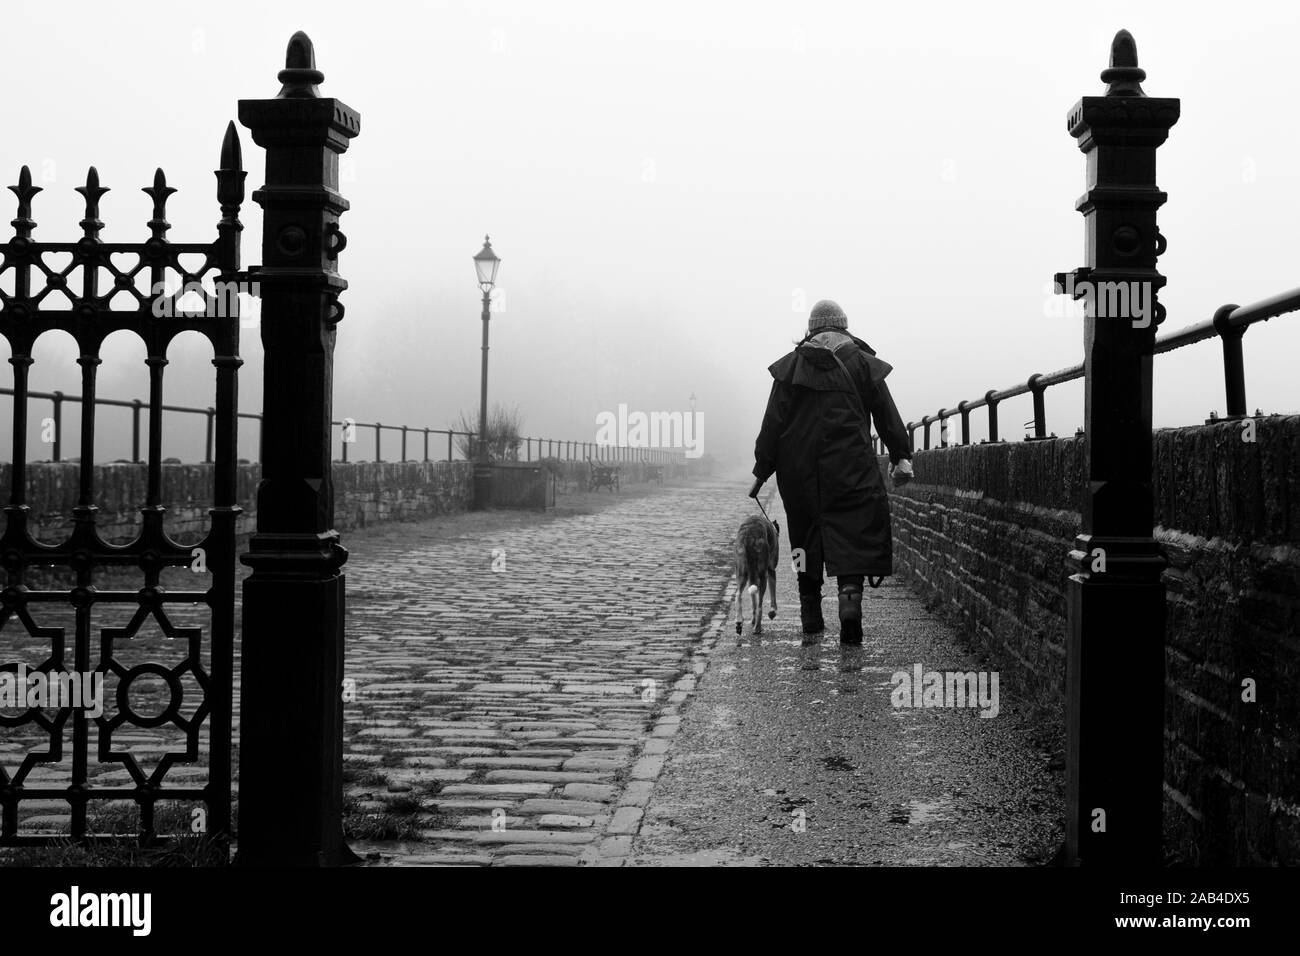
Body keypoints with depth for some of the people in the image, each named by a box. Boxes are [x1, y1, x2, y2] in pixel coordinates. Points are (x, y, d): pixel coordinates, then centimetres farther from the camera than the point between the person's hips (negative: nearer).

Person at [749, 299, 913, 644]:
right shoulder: (862, 363, 5)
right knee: (854, 530, -3)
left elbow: (773, 421, 3)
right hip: (850, 466, -2)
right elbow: (887, 415, 4)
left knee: (806, 531, 12)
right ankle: (850, 594, -27)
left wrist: (762, 469, 6)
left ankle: (810, 611, 16)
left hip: (799, 467, 2)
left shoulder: (791, 366, 6)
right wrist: (901, 456, 9)